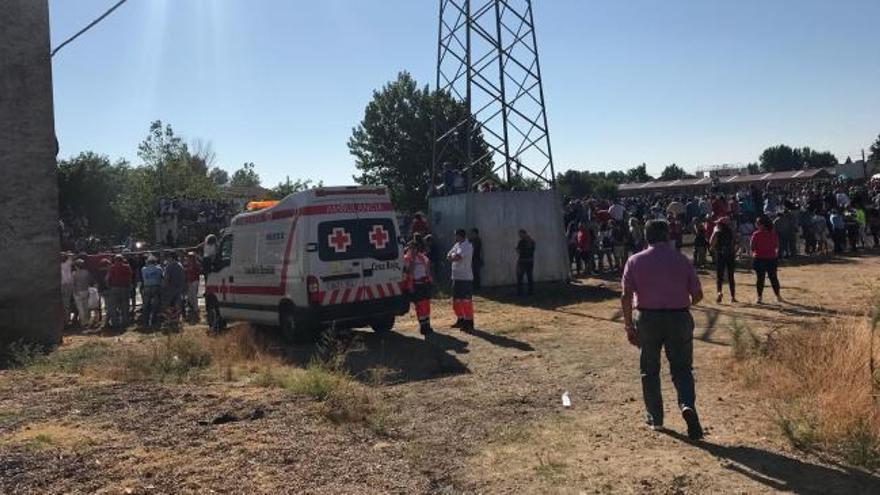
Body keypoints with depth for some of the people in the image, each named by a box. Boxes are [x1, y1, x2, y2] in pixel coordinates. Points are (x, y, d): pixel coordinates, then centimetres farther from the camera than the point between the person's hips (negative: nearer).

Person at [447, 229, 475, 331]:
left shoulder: (467, 246, -16)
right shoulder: (457, 245, 15)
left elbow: (455, 258, -26)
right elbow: (449, 255, 10)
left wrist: (452, 256, -6)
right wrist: (452, 255, -11)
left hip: (465, 278, -10)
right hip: (457, 277, 10)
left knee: (466, 301, -8)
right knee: (457, 300, 17)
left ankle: (469, 323, -5)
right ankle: (460, 320, 29)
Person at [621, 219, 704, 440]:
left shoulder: (635, 261, 0)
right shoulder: (682, 260, 3)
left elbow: (626, 296, -7)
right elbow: (697, 294, 3)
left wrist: (629, 326, -2)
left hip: (648, 318, 0)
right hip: (679, 318, 0)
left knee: (649, 370, 14)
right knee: (682, 368, 9)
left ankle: (654, 417, 21)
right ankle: (688, 405, -15)